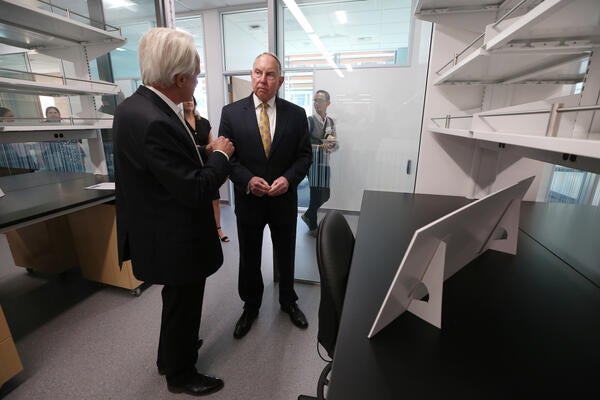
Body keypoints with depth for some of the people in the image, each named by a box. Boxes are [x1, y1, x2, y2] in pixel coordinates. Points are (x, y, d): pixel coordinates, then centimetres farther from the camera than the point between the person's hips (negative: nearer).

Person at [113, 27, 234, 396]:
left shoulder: (137, 106, 1)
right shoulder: (154, 121, -30)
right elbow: (196, 191, -27)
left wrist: (204, 155, 2)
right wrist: (219, 155, -12)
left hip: (165, 233, 10)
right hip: (176, 240, -10)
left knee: (177, 302, 29)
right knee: (184, 306, 15)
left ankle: (170, 355, 55)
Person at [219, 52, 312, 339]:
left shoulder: (296, 114, -1)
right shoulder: (231, 112, -3)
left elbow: (304, 155, 0)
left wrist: (288, 178, -17)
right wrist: (248, 180, -19)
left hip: (285, 199, 1)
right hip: (248, 200, 0)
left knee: (286, 255, 18)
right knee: (249, 258, 15)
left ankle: (288, 301, 43)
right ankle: (250, 306, 40)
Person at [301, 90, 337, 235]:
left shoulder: (330, 122, 10)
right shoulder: (310, 120, -8)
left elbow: (335, 143, 12)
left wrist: (329, 146, -10)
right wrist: (322, 143, -20)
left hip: (325, 163, 6)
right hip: (313, 162, -6)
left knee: (325, 195, 11)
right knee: (316, 195, 1)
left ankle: (308, 215, 36)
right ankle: (313, 227, 22)